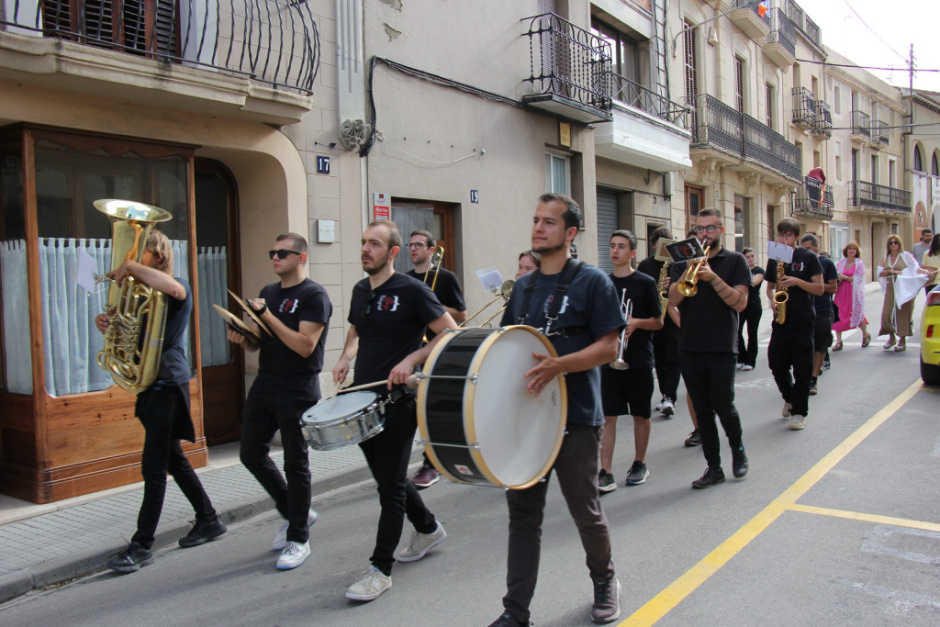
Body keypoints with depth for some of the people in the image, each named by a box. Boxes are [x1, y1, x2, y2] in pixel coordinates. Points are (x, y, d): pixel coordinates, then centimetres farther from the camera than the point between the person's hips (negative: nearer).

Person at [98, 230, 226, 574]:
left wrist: (131, 267, -27)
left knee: (153, 467, -5)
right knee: (173, 460, 15)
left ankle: (142, 546, 2)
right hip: (151, 384, 9)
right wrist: (108, 322, -5)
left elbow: (174, 288, -36)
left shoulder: (178, 289, -10)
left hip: (168, 385, -9)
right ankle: (209, 520, 28)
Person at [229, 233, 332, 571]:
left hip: (298, 390, -8)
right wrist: (242, 338, -4)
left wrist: (267, 315, -20)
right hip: (264, 384, 8)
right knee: (251, 454, 11)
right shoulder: (268, 292, 13)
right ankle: (293, 513, 30)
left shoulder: (314, 295, -10)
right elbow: (256, 343, 19)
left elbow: (305, 346, -20)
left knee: (295, 463, 1)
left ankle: (298, 539, 15)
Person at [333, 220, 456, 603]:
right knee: (386, 477, 19)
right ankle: (428, 529, 41)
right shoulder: (360, 291, 10)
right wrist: (345, 359, 6)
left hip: (398, 402, -8)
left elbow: (451, 334, -11)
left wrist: (411, 360, -21)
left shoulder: (411, 291, -11)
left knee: (391, 485, -1)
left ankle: (380, 569, 10)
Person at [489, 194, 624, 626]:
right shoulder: (523, 287, 12)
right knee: (523, 513, 7)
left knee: (585, 512, 9)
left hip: (575, 417, -5)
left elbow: (609, 347, -11)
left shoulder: (592, 282, -6)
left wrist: (558, 366, -24)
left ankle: (604, 581, 36)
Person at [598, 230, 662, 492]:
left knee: (641, 415, 10)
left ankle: (640, 464, 27)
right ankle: (606, 474, 1)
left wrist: (636, 323, -19)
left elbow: (659, 322, -1)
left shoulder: (645, 283, -2)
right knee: (607, 417, -2)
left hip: (638, 361, -2)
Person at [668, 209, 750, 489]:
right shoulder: (682, 263, 11)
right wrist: (689, 271, -15)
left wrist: (712, 277, -18)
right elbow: (673, 300, -3)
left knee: (723, 405, -6)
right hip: (690, 348, 3)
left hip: (722, 348, -3)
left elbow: (740, 302, -9)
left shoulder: (735, 261, 3)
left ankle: (737, 446, 25)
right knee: (702, 410, 6)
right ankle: (714, 468, 17)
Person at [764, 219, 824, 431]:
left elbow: (819, 288, -4)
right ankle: (790, 398, 30)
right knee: (776, 364, 4)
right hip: (780, 320, 4)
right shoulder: (774, 260, 10)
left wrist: (797, 281, -19)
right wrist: (772, 299, -3)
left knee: (802, 369, -2)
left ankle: (799, 412, 6)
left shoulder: (808, 257, -2)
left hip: (803, 321, -4)